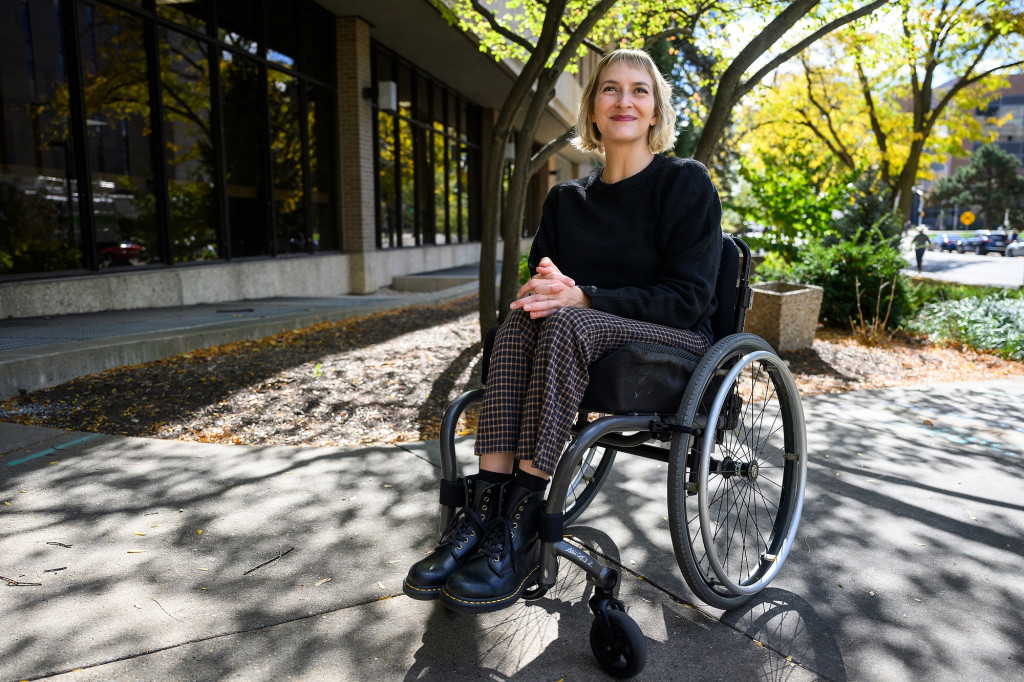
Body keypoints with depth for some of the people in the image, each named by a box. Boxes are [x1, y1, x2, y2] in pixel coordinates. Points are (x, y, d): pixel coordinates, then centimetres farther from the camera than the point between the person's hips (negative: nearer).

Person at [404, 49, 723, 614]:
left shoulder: (685, 182, -2)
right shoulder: (567, 200, 13)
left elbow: (688, 298, -11)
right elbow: (543, 280, 11)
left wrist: (582, 296, -23)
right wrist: (542, 290, -16)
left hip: (676, 344, -4)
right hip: (585, 342, 4)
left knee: (565, 321, -33)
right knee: (521, 319, -27)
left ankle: (520, 525, -32)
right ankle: (485, 509, -33)